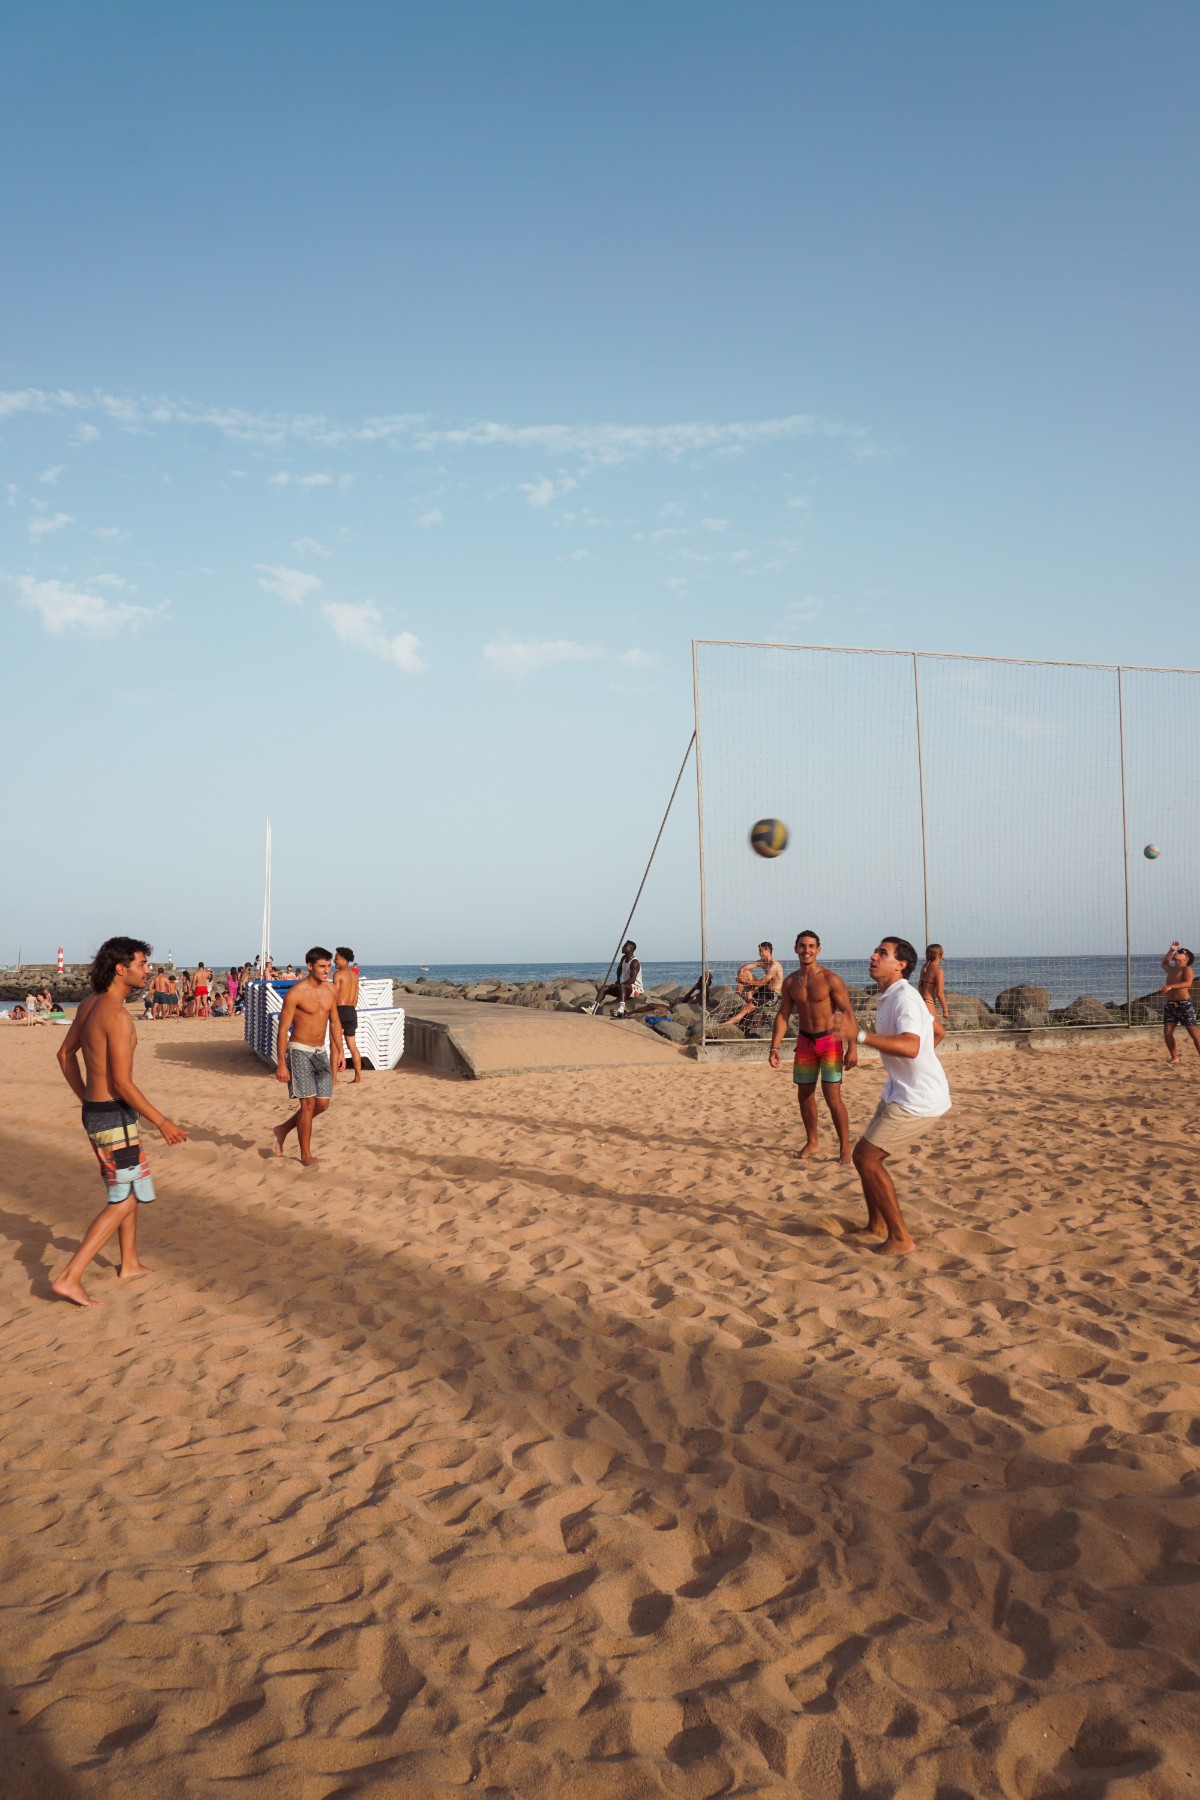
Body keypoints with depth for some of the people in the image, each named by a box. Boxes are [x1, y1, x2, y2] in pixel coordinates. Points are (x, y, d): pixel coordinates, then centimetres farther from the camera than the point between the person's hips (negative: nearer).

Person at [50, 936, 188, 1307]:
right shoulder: (118, 1016, -23)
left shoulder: (90, 1005, 6)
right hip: (114, 1116, -10)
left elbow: (66, 1055, 17)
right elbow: (123, 1083, -24)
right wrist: (162, 1122, -15)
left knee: (129, 1190, 23)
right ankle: (70, 1278, -2)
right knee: (124, 1201, -1)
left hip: (95, 1110, 10)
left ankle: (130, 1263, 34)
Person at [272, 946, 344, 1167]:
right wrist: (281, 1064, -16)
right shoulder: (295, 993, -15)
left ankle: (284, 1129, 28)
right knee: (308, 1103, -8)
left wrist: (340, 1051, 8)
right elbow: (283, 1029, -14)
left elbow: (334, 1022, 15)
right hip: (300, 1051, -7)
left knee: (323, 1103, 7)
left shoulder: (329, 989, 4)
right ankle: (305, 1154, 6)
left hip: (320, 1051, 7)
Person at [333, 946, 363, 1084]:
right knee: (352, 1045, 12)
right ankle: (358, 1076, 12)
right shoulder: (354, 975, 13)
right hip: (352, 1011, 7)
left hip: (341, 1010, -7)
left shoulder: (338, 974, -9)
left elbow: (335, 996, -13)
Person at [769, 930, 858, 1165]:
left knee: (833, 1097, -10)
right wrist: (774, 1048, -2)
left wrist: (852, 1048, -18)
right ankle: (812, 1143, 28)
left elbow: (848, 1013, -13)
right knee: (804, 1095, 11)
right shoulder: (790, 982, 2)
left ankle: (845, 1147, 3)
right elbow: (782, 1015, 6)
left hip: (830, 1041, -5)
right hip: (805, 1042, 5)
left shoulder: (830, 979, -13)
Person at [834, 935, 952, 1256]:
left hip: (918, 1100, -10)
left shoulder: (904, 998, -19)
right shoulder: (889, 998, 12)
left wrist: (860, 1036, -42)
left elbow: (911, 1047, -37)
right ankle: (876, 1226, 31)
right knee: (865, 1155, 15)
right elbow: (939, 1032, 26)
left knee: (867, 1158, -10)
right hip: (901, 1093, 10)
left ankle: (900, 1239, -1)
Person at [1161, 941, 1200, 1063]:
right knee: (1167, 1032, -2)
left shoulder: (1187, 969, -4)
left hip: (1185, 1004, -7)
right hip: (1170, 1005, 7)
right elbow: (1164, 963, 42)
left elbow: (1188, 983, -22)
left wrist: (1171, 986, -34)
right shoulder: (1172, 970, 20)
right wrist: (1171, 950, 29)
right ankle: (1175, 1057, 7)